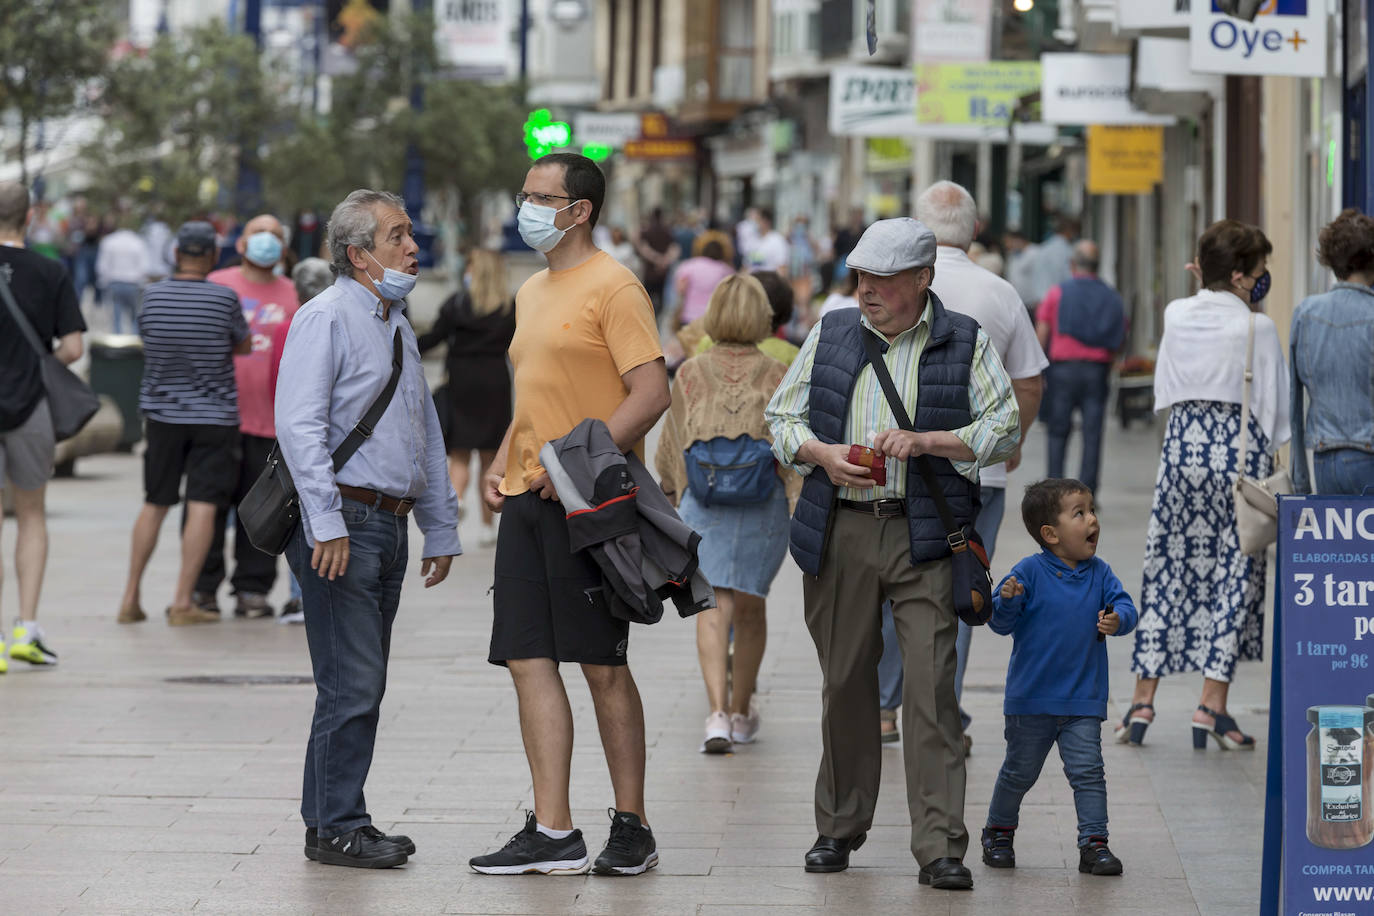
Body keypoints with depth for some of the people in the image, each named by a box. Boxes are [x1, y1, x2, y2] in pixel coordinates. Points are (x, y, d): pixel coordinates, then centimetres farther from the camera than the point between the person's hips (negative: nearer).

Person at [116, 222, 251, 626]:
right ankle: (182, 602, -6)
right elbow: (244, 346, 1)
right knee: (202, 507, -2)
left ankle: (131, 596, 13)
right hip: (214, 415, -4)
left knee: (155, 504, 14)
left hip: (162, 412, 4)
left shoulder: (153, 295, -5)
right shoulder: (225, 299, -14)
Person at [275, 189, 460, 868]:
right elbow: (298, 425, -17)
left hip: (389, 524, 9)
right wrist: (326, 523, -23)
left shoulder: (397, 327, 20)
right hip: (342, 523, -9)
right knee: (352, 683, -8)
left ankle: (336, 819, 17)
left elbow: (426, 435, 26)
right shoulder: (327, 318, -8)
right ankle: (336, 828, -2)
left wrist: (441, 531, 23)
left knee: (363, 684, 10)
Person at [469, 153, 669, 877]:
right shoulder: (532, 293, 18)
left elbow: (651, 394, -15)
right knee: (531, 662, 2)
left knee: (602, 666, -2)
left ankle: (632, 829, 8)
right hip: (527, 499, 8)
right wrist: (501, 465, 12)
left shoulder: (612, 287, -8)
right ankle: (552, 833, 3)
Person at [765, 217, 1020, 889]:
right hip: (840, 530, 3)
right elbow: (781, 417, 14)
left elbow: (1003, 428, 1)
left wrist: (926, 441, -12)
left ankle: (940, 847, -10)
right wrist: (822, 454, -6)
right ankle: (839, 828, 23)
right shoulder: (831, 335, 12)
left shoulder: (964, 343, 4)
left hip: (926, 537, -3)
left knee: (932, 685, -10)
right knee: (845, 682, 8)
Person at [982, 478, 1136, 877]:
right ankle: (998, 832, 30)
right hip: (1032, 698, -2)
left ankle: (1094, 842, 0)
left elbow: (1124, 606, -4)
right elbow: (1000, 623, -9)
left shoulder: (1100, 573, 2)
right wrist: (1007, 600, -30)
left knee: (1088, 770, -6)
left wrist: (1117, 620, -26)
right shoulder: (1030, 572, -9)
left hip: (1083, 700, 2)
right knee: (1020, 771, 11)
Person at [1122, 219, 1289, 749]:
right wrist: (1270, 457, 11)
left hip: (1182, 442, 4)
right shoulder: (1258, 328, -8)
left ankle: (1143, 701, 7)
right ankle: (1212, 705, -2)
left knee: (1166, 566, 9)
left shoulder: (1176, 315, 4)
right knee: (1234, 570, 2)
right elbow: (1273, 406, -4)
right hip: (1239, 447, -4)